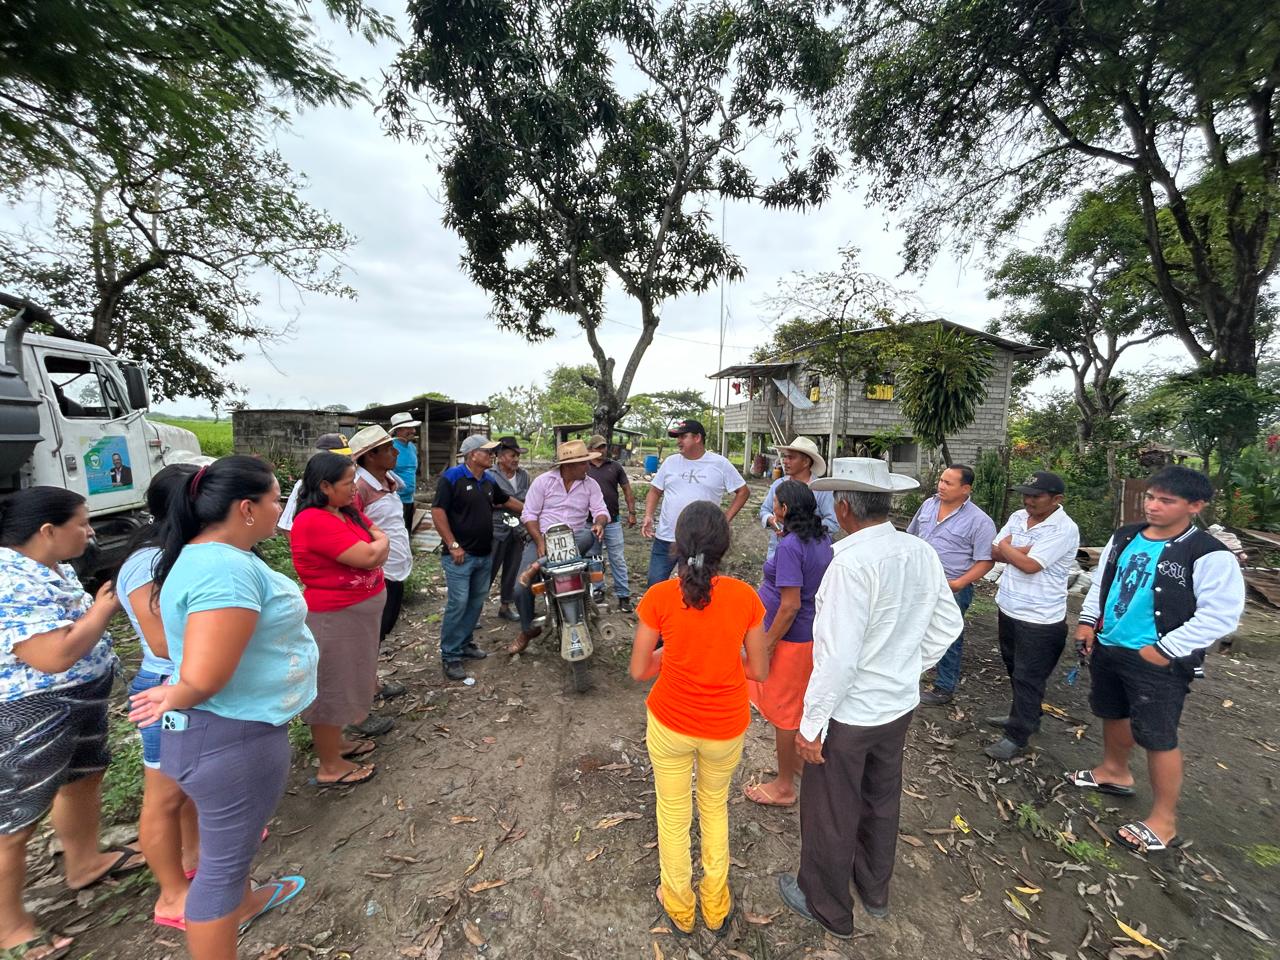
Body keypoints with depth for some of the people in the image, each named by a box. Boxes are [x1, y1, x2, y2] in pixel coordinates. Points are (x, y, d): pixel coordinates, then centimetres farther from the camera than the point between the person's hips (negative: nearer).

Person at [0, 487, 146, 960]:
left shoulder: (49, 568, 2)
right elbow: (54, 656, -31)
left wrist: (104, 599, 0)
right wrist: (105, 606, -21)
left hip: (79, 703, 10)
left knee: (83, 779, 25)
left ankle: (84, 863, 46)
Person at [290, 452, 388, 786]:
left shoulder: (349, 511, 5)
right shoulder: (315, 521, -24)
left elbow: (382, 538, 5)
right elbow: (370, 555, -26)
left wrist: (374, 548, -15)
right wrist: (380, 542, -5)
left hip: (356, 611, 9)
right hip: (334, 617, -9)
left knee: (344, 681, 22)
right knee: (330, 687, 5)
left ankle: (335, 742, 41)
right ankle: (330, 767, 21)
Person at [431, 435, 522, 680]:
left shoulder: (488, 481, 11)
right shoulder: (452, 476, -11)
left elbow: (507, 500, 27)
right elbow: (438, 511, -15)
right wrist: (453, 545, -18)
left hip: (485, 555, 8)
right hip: (461, 555, -7)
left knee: (476, 602, 14)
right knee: (458, 604, -6)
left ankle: (465, 644, 30)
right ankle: (450, 656, 6)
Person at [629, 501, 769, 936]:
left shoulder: (659, 597, -20)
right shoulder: (745, 597, -17)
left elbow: (639, 670, -11)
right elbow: (760, 670, -7)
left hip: (670, 723, -1)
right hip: (726, 727, 1)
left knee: (674, 814, 24)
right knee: (715, 806, 30)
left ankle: (679, 905, 46)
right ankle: (715, 905, 46)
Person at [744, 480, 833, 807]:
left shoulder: (790, 546, -26)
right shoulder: (822, 539, 1)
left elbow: (790, 606, -26)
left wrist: (766, 646, -19)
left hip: (790, 639, -8)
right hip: (812, 634, 9)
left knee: (783, 711, 8)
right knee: (799, 705, 25)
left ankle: (784, 786, 25)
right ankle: (800, 761, 46)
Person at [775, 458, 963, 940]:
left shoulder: (851, 562, -30)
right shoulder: (922, 553, -7)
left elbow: (839, 656, -28)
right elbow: (948, 624, 5)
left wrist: (811, 724, -18)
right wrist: (909, 667, 15)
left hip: (850, 713, -7)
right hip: (901, 703, 7)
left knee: (830, 811, 17)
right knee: (881, 800, 28)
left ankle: (826, 905, 41)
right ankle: (874, 890, 52)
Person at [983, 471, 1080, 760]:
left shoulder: (1064, 529, -20)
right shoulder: (1017, 517, 3)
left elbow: (1029, 565, -25)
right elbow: (994, 554, 2)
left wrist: (1006, 546, -8)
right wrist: (1020, 551, -17)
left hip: (1040, 620, -7)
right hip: (1009, 610, 8)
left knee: (1028, 679, 6)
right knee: (1015, 670, 23)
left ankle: (1017, 736, 18)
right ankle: (1024, 716, 42)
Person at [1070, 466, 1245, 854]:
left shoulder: (1210, 556, -17)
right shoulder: (1124, 538, 3)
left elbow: (1220, 616, -18)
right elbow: (1101, 582, 14)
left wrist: (1165, 650, -19)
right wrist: (1088, 620, 7)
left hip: (1157, 662, -7)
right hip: (1107, 648, 7)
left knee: (1158, 737, 3)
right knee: (1113, 713, 23)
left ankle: (1163, 820, 21)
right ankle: (1115, 771, 47)